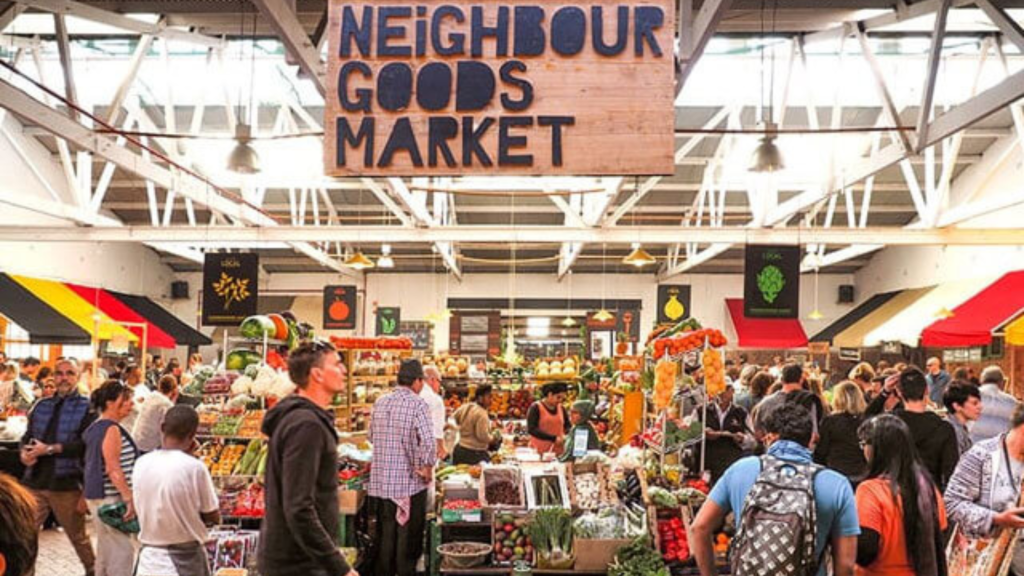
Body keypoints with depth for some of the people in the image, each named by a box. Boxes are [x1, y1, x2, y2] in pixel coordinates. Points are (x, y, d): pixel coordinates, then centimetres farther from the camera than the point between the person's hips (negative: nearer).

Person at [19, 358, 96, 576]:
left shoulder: (87, 408, -4)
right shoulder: (41, 405, 12)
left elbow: (86, 444, -16)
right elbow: (28, 436, 15)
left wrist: (50, 449, -19)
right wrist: (24, 451, -7)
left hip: (66, 483, -4)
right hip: (35, 481, 4)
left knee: (77, 535, 11)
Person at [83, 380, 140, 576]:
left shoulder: (95, 427, 14)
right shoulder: (111, 429, -15)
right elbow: (113, 469, -21)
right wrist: (129, 498, -21)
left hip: (96, 495, 10)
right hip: (110, 497, -10)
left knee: (106, 548, 16)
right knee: (122, 549, -9)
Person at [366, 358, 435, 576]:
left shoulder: (380, 403, 5)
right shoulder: (417, 404, -15)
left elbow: (371, 437, 15)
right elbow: (428, 442, -24)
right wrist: (427, 468, -11)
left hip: (380, 482, 5)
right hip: (409, 482, -5)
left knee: (384, 536, 16)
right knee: (408, 538, 7)